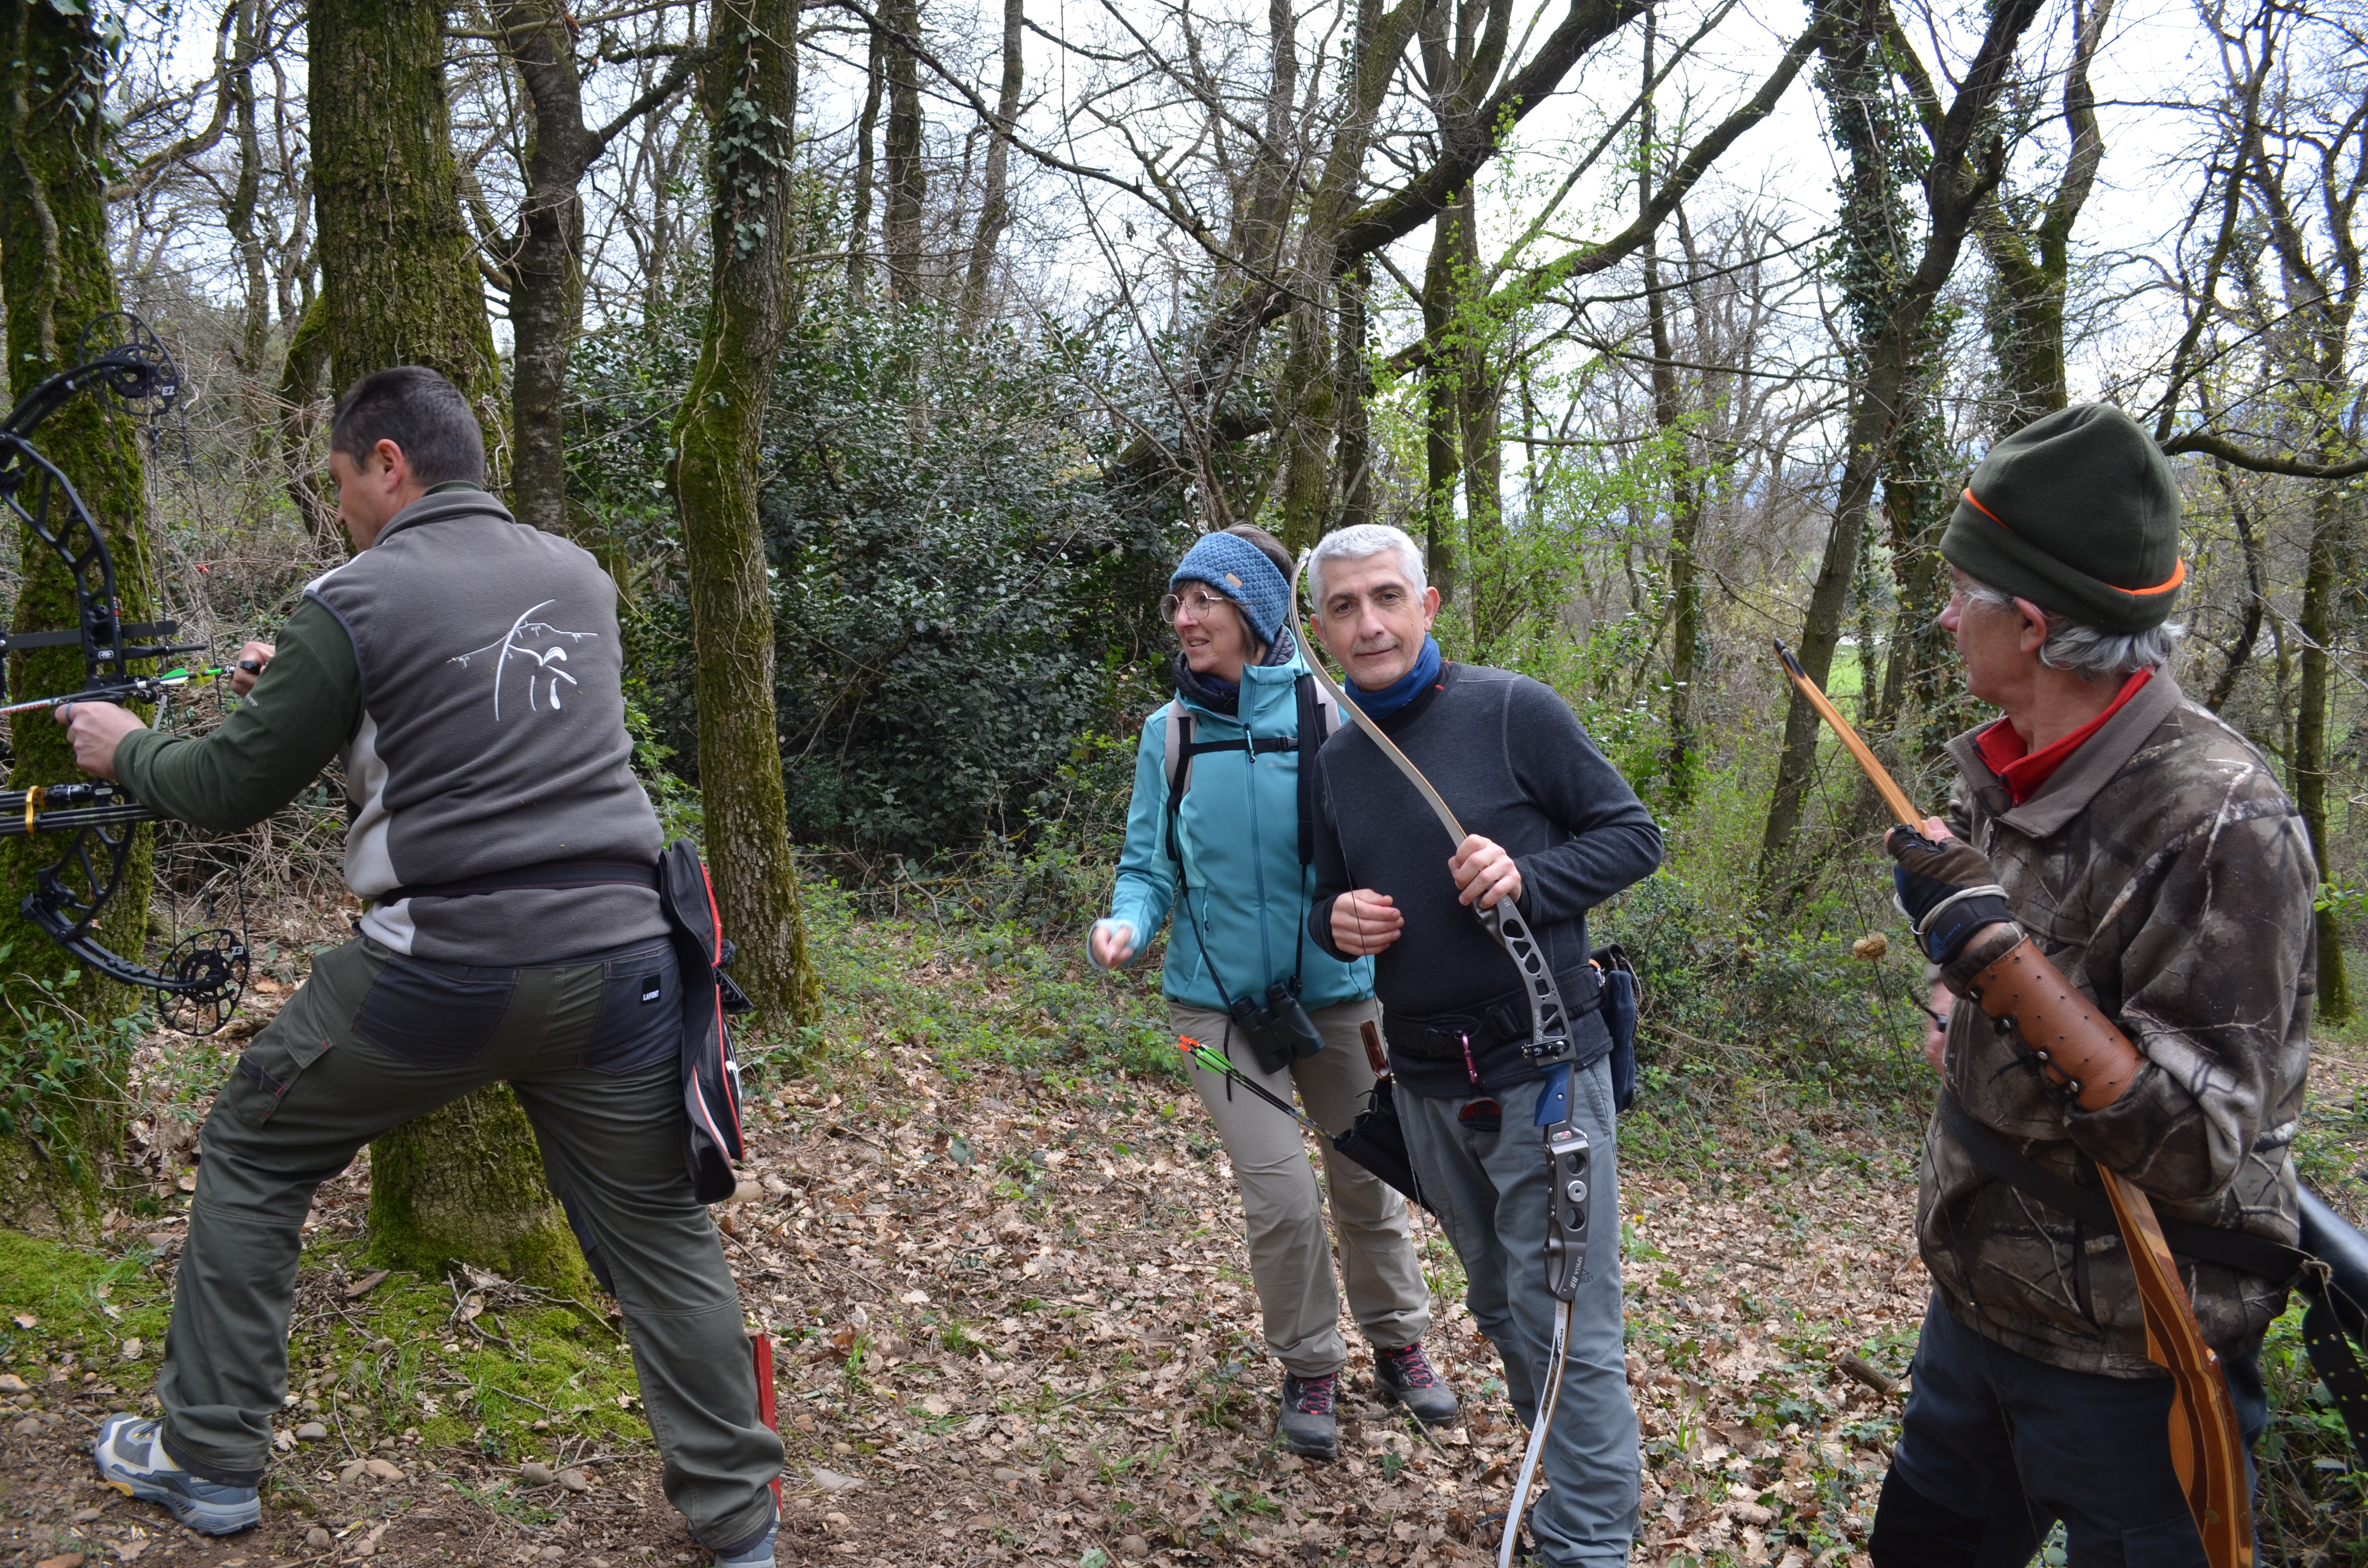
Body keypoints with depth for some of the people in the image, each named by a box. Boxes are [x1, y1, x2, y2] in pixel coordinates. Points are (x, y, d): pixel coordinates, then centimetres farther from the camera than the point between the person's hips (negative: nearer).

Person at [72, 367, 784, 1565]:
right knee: (659, 1234, 13)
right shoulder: (580, 578, 11)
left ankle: (209, 1466, 32)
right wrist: (309, 682, 30)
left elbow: (232, 791, 2)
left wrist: (127, 750, 22)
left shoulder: (357, 601, -5)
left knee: (250, 1158, 21)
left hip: (443, 970, -4)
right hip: (613, 959, 4)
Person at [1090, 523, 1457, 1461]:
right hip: (1221, 1002, 1)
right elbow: (1149, 864, 3)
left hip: (1336, 991, 0)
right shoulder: (1169, 732, -1)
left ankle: (1398, 1346, 39)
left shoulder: (1329, 714, -9)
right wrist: (1128, 923, -17)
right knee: (1281, 1194, -6)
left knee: (1367, 1181, 13)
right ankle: (1309, 1369, 21)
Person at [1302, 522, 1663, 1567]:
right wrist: (1337, 923, -7)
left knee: (1566, 1330, -2)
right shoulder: (1335, 762, 7)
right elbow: (1331, 900, 17)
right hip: (1425, 1084, 6)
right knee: (1500, 1310, 19)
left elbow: (1633, 834, -7)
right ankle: (1571, 1482, 38)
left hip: (1541, 1067, -6)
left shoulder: (1514, 712, -10)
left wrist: (1528, 879, -25)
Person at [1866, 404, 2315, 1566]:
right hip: (1977, 1301, 8)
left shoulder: (2221, 825, -24)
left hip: (2125, 1364, -8)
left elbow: (2198, 1147, -28)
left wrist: (1995, 953, -33)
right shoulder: (2003, 778, 1)